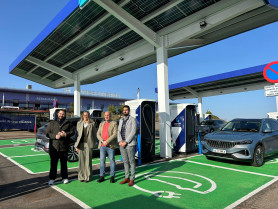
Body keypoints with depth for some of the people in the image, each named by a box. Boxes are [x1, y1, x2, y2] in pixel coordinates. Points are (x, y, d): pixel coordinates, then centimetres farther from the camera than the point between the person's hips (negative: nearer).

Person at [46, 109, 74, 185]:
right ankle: (52, 178, 18)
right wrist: (55, 136, -14)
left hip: (64, 147, 0)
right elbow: (47, 133, 2)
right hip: (53, 147, 0)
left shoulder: (68, 123, 8)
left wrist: (66, 134, -15)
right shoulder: (52, 123, 10)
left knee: (64, 164, 9)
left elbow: (72, 132, 4)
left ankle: (64, 178, 22)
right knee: (53, 164, 6)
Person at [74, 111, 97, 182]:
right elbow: (77, 134, 8)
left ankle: (88, 177, 14)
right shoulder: (79, 123, 12)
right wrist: (76, 145, 2)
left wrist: (94, 144, -3)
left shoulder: (92, 124, 3)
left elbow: (94, 134, 3)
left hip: (88, 144, -2)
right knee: (81, 161, 7)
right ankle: (81, 176, 19)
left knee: (88, 161, 2)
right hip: (81, 144, 3)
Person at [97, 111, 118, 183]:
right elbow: (98, 134, 8)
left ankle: (112, 177, 12)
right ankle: (101, 176, 15)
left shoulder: (114, 124, 0)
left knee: (112, 161, 2)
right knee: (102, 161, 6)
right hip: (102, 146, 4)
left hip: (110, 146, -4)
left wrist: (107, 141, -18)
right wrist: (102, 141, -9)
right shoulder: (101, 124, 15)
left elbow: (115, 134, -10)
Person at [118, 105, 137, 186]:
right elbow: (119, 131, 7)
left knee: (131, 161, 2)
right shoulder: (121, 120, 13)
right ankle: (127, 178, 23)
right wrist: (120, 141, -9)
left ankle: (132, 179, 12)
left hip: (130, 144, -6)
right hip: (122, 144, 6)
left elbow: (133, 132, -14)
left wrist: (126, 142, -17)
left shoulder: (133, 120, -6)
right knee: (125, 161, 12)